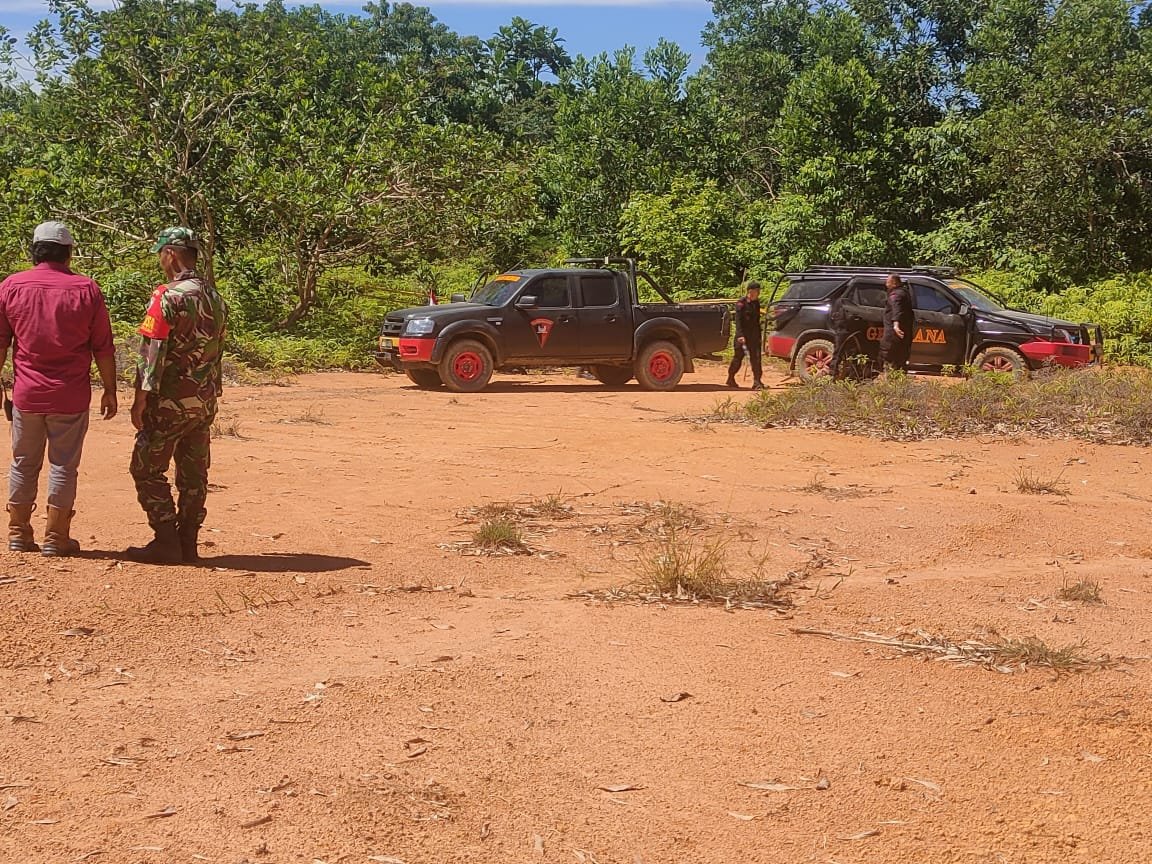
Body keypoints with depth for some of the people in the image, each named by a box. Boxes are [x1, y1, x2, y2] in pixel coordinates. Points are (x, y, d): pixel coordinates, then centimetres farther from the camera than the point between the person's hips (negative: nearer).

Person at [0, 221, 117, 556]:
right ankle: (56, 538, 10)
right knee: (63, 466, 5)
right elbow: (103, 348, -1)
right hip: (70, 396, -2)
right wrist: (110, 390, 7)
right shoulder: (86, 289, -4)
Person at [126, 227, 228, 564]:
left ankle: (167, 543, 1)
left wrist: (140, 400, -12)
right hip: (206, 401, 7)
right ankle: (188, 544, 14)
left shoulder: (168, 297, -14)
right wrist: (209, 396, 19)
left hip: (171, 400, -7)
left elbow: (152, 353, -16)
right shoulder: (216, 299, 10)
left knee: (147, 470, 3)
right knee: (194, 474, 10)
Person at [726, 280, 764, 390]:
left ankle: (757, 382, -4)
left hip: (754, 335, 6)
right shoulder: (741, 303, -11)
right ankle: (731, 378, 24)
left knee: (756, 358, -3)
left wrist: (759, 335, 19)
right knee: (738, 357, 6)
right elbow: (738, 320, -17)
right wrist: (740, 335, -26)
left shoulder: (756, 303, 10)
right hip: (743, 335, -5)